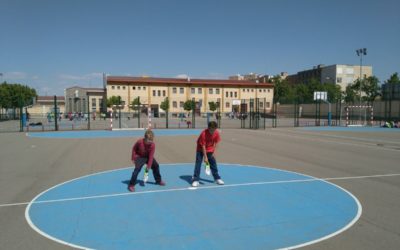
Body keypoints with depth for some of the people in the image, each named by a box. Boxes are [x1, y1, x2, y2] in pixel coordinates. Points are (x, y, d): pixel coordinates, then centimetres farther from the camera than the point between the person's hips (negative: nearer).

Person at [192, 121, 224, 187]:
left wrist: (214, 152, -11)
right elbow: (203, 146, -26)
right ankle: (195, 180, -7)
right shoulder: (204, 133, -30)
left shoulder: (216, 133, -16)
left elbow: (216, 143, -4)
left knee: (213, 163, 8)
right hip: (201, 150, -4)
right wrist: (205, 157, -26)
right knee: (198, 164, -11)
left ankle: (217, 178, 21)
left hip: (210, 150, 4)